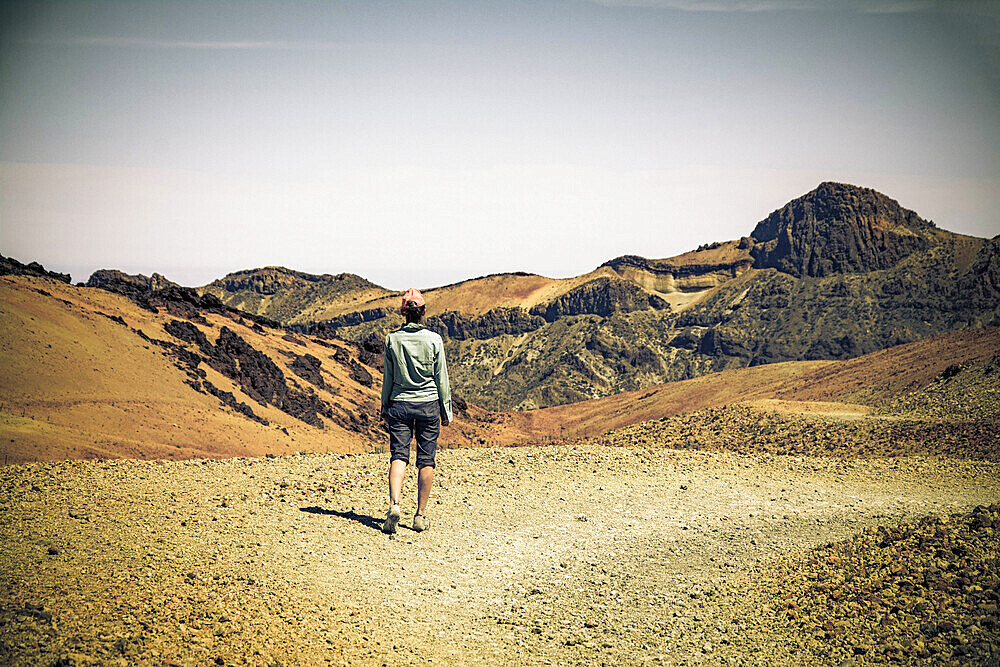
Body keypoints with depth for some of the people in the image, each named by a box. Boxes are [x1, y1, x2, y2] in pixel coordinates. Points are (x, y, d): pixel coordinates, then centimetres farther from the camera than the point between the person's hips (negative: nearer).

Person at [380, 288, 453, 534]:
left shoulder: (392, 339, -2)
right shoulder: (433, 340, -5)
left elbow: (388, 377, 3)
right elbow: (441, 377, 0)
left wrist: (385, 408, 13)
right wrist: (446, 409, 9)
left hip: (400, 403, 1)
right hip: (428, 404, -1)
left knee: (398, 455, 0)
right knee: (426, 459, 6)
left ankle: (394, 504, -22)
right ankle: (421, 516, 10)